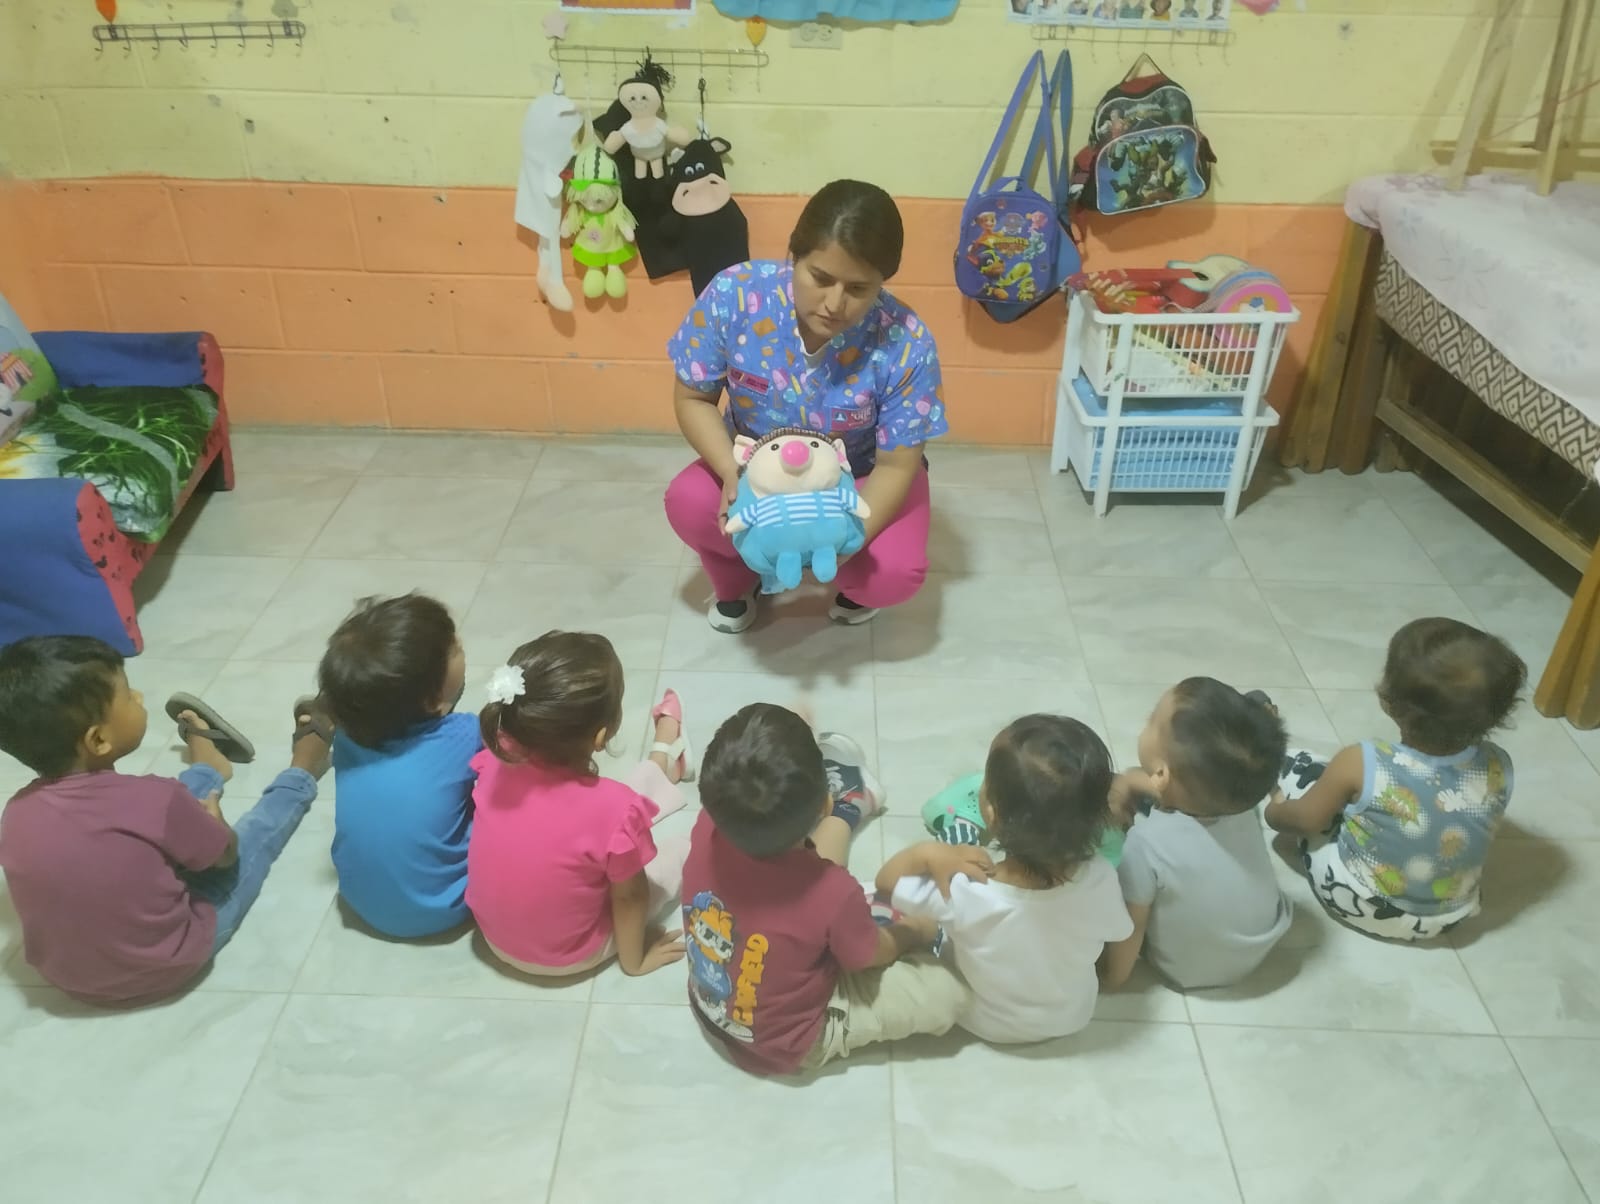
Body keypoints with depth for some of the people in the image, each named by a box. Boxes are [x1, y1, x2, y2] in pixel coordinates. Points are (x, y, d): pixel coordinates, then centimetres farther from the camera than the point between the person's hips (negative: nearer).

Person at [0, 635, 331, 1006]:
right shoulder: (152, 799, -29)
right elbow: (226, 854, -10)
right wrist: (211, 820, 11)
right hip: (166, 969, -4)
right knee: (257, 831, 14)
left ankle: (208, 769, 50)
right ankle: (301, 776, 43)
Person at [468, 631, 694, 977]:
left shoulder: (498, 761, -23)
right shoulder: (616, 810, -35)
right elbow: (628, 898, -18)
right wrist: (635, 961, 0)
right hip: (568, 956, -4)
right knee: (679, 851, 13)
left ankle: (663, 762, 45)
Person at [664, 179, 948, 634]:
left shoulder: (906, 345, -30)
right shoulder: (734, 295, -27)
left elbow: (896, 465, -22)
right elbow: (692, 398, -14)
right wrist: (732, 472, -32)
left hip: (860, 476, -1)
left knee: (895, 574, -27)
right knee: (688, 504, -27)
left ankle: (852, 583, 12)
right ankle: (736, 581, 7)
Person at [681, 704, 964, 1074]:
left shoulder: (709, 829, -29)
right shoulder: (832, 894, -38)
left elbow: (738, 802, -2)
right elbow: (873, 955, -13)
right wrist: (915, 932, 7)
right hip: (789, 1046, -5)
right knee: (950, 989, 1)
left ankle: (847, 808, 41)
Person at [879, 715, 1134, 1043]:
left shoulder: (964, 893, -41)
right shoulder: (1100, 879, -35)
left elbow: (887, 881, -20)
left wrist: (927, 852, -36)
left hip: (986, 1023, -2)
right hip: (1073, 1016, 2)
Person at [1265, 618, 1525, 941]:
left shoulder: (1360, 766, -29)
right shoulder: (1498, 767, -19)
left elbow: (1305, 822, -12)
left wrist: (1275, 810, 8)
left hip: (1354, 904, -3)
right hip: (1447, 917, 4)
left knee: (1299, 768, 9)